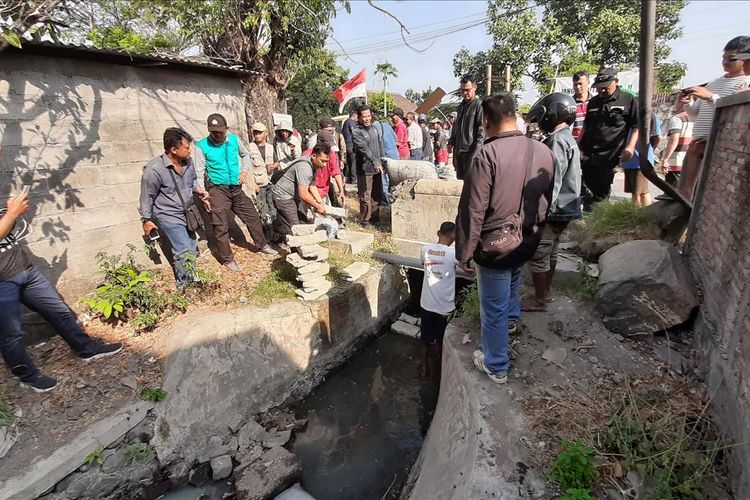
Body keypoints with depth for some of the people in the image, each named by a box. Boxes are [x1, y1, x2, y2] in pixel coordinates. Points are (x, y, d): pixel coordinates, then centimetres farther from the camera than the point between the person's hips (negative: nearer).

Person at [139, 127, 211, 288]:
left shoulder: (187, 162, -5)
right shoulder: (154, 169, -23)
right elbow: (147, 196, -12)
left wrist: (199, 190, -3)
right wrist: (146, 220, -5)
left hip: (187, 213, 7)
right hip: (169, 216, -7)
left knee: (192, 249, 16)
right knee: (185, 252, -10)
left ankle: (190, 278, 37)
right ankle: (184, 286, 8)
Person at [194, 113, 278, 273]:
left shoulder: (234, 139, 1)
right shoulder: (202, 145, -9)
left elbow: (246, 154, 19)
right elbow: (199, 172, -8)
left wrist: (245, 170, 3)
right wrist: (202, 193, -20)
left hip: (236, 188, 4)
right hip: (218, 189, -4)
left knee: (252, 216, 14)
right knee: (221, 226, -2)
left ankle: (262, 245, 33)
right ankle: (227, 259, 12)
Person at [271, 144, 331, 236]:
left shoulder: (314, 165, 1)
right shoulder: (304, 167, -29)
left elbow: (312, 186, 9)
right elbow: (303, 194, -31)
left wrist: (321, 202, -1)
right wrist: (317, 206, -21)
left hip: (294, 196, 10)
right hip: (283, 196, -10)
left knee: (303, 221, 11)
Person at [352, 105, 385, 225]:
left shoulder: (374, 128, 14)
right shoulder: (356, 132, -10)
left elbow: (380, 145, 20)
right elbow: (364, 149, -23)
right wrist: (375, 162, -32)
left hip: (377, 168, 7)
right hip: (365, 169, -7)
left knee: (377, 193, 15)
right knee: (365, 195, -3)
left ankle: (375, 215, 28)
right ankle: (365, 219, 8)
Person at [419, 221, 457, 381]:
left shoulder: (425, 249, -4)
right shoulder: (454, 253, -17)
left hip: (426, 304, 4)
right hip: (444, 307, -3)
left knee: (426, 339, 20)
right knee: (439, 341, 17)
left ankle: (424, 369, 35)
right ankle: (434, 371, 33)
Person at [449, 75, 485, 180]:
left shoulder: (479, 105, -7)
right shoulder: (461, 105, 17)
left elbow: (482, 130, -13)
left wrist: (477, 149, -19)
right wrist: (451, 142, 17)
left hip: (470, 150, -8)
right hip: (458, 150, 8)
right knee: (460, 178, 13)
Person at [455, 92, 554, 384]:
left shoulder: (487, 154, -22)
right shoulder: (543, 151, -1)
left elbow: (473, 210, -21)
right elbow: (547, 201, 11)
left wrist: (464, 252, -12)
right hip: (528, 242, 7)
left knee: (494, 310, 9)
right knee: (512, 281, 35)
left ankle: (496, 367, 28)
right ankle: (512, 317, 62)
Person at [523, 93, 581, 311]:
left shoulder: (557, 142, -18)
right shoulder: (568, 139, 15)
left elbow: (552, 183, -23)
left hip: (553, 210, -10)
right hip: (563, 208, 10)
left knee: (538, 255, -1)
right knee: (549, 253, 18)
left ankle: (539, 300, 10)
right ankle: (545, 293, 30)